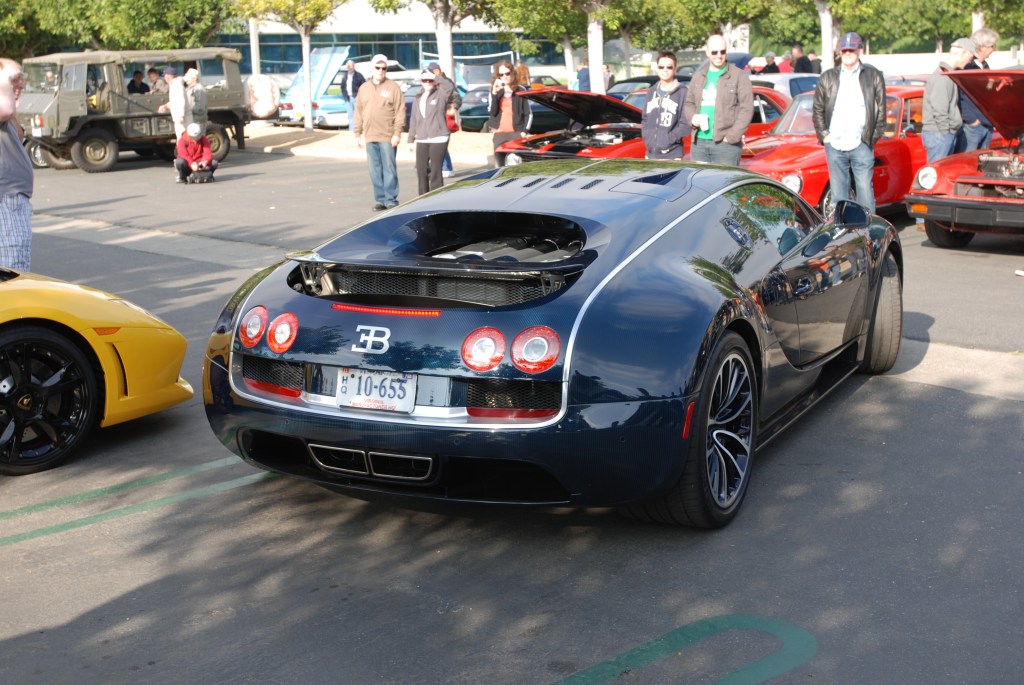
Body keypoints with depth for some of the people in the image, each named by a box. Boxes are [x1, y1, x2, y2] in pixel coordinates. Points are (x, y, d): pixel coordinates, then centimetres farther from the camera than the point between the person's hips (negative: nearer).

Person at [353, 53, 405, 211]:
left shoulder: (393, 87, 0)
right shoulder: (364, 88, 13)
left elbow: (400, 112, -5)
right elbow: (358, 112, 14)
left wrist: (397, 133, -12)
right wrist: (357, 133, 9)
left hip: (388, 136, -4)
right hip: (370, 137, 4)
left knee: (389, 169, -2)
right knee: (375, 171, 5)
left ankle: (391, 200, 3)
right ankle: (380, 199, 11)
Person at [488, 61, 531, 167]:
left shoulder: (520, 90, 6)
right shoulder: (495, 90, 10)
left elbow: (528, 113, 6)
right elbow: (492, 112, -3)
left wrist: (524, 131, -5)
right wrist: (494, 94, -14)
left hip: (516, 133, -2)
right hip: (499, 134, 2)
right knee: (499, 165, -1)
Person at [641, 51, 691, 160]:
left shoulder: (682, 92, -5)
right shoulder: (651, 92, 13)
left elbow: (685, 124, -10)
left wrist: (668, 140, -16)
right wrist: (647, 138, 0)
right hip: (651, 154, 5)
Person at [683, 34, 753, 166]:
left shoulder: (739, 76, 0)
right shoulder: (698, 77, 17)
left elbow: (746, 109, -6)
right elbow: (688, 103, 23)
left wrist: (731, 136, -13)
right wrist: (692, 117, -1)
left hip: (726, 144, -5)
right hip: (699, 142, 5)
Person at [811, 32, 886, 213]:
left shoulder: (873, 76, 5)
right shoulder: (828, 78, 10)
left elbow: (881, 109, 5)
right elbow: (818, 109, 13)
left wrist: (873, 136, -2)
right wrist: (823, 135, 3)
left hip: (861, 145, -2)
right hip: (834, 145, 2)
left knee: (865, 190, -3)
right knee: (838, 194, 7)